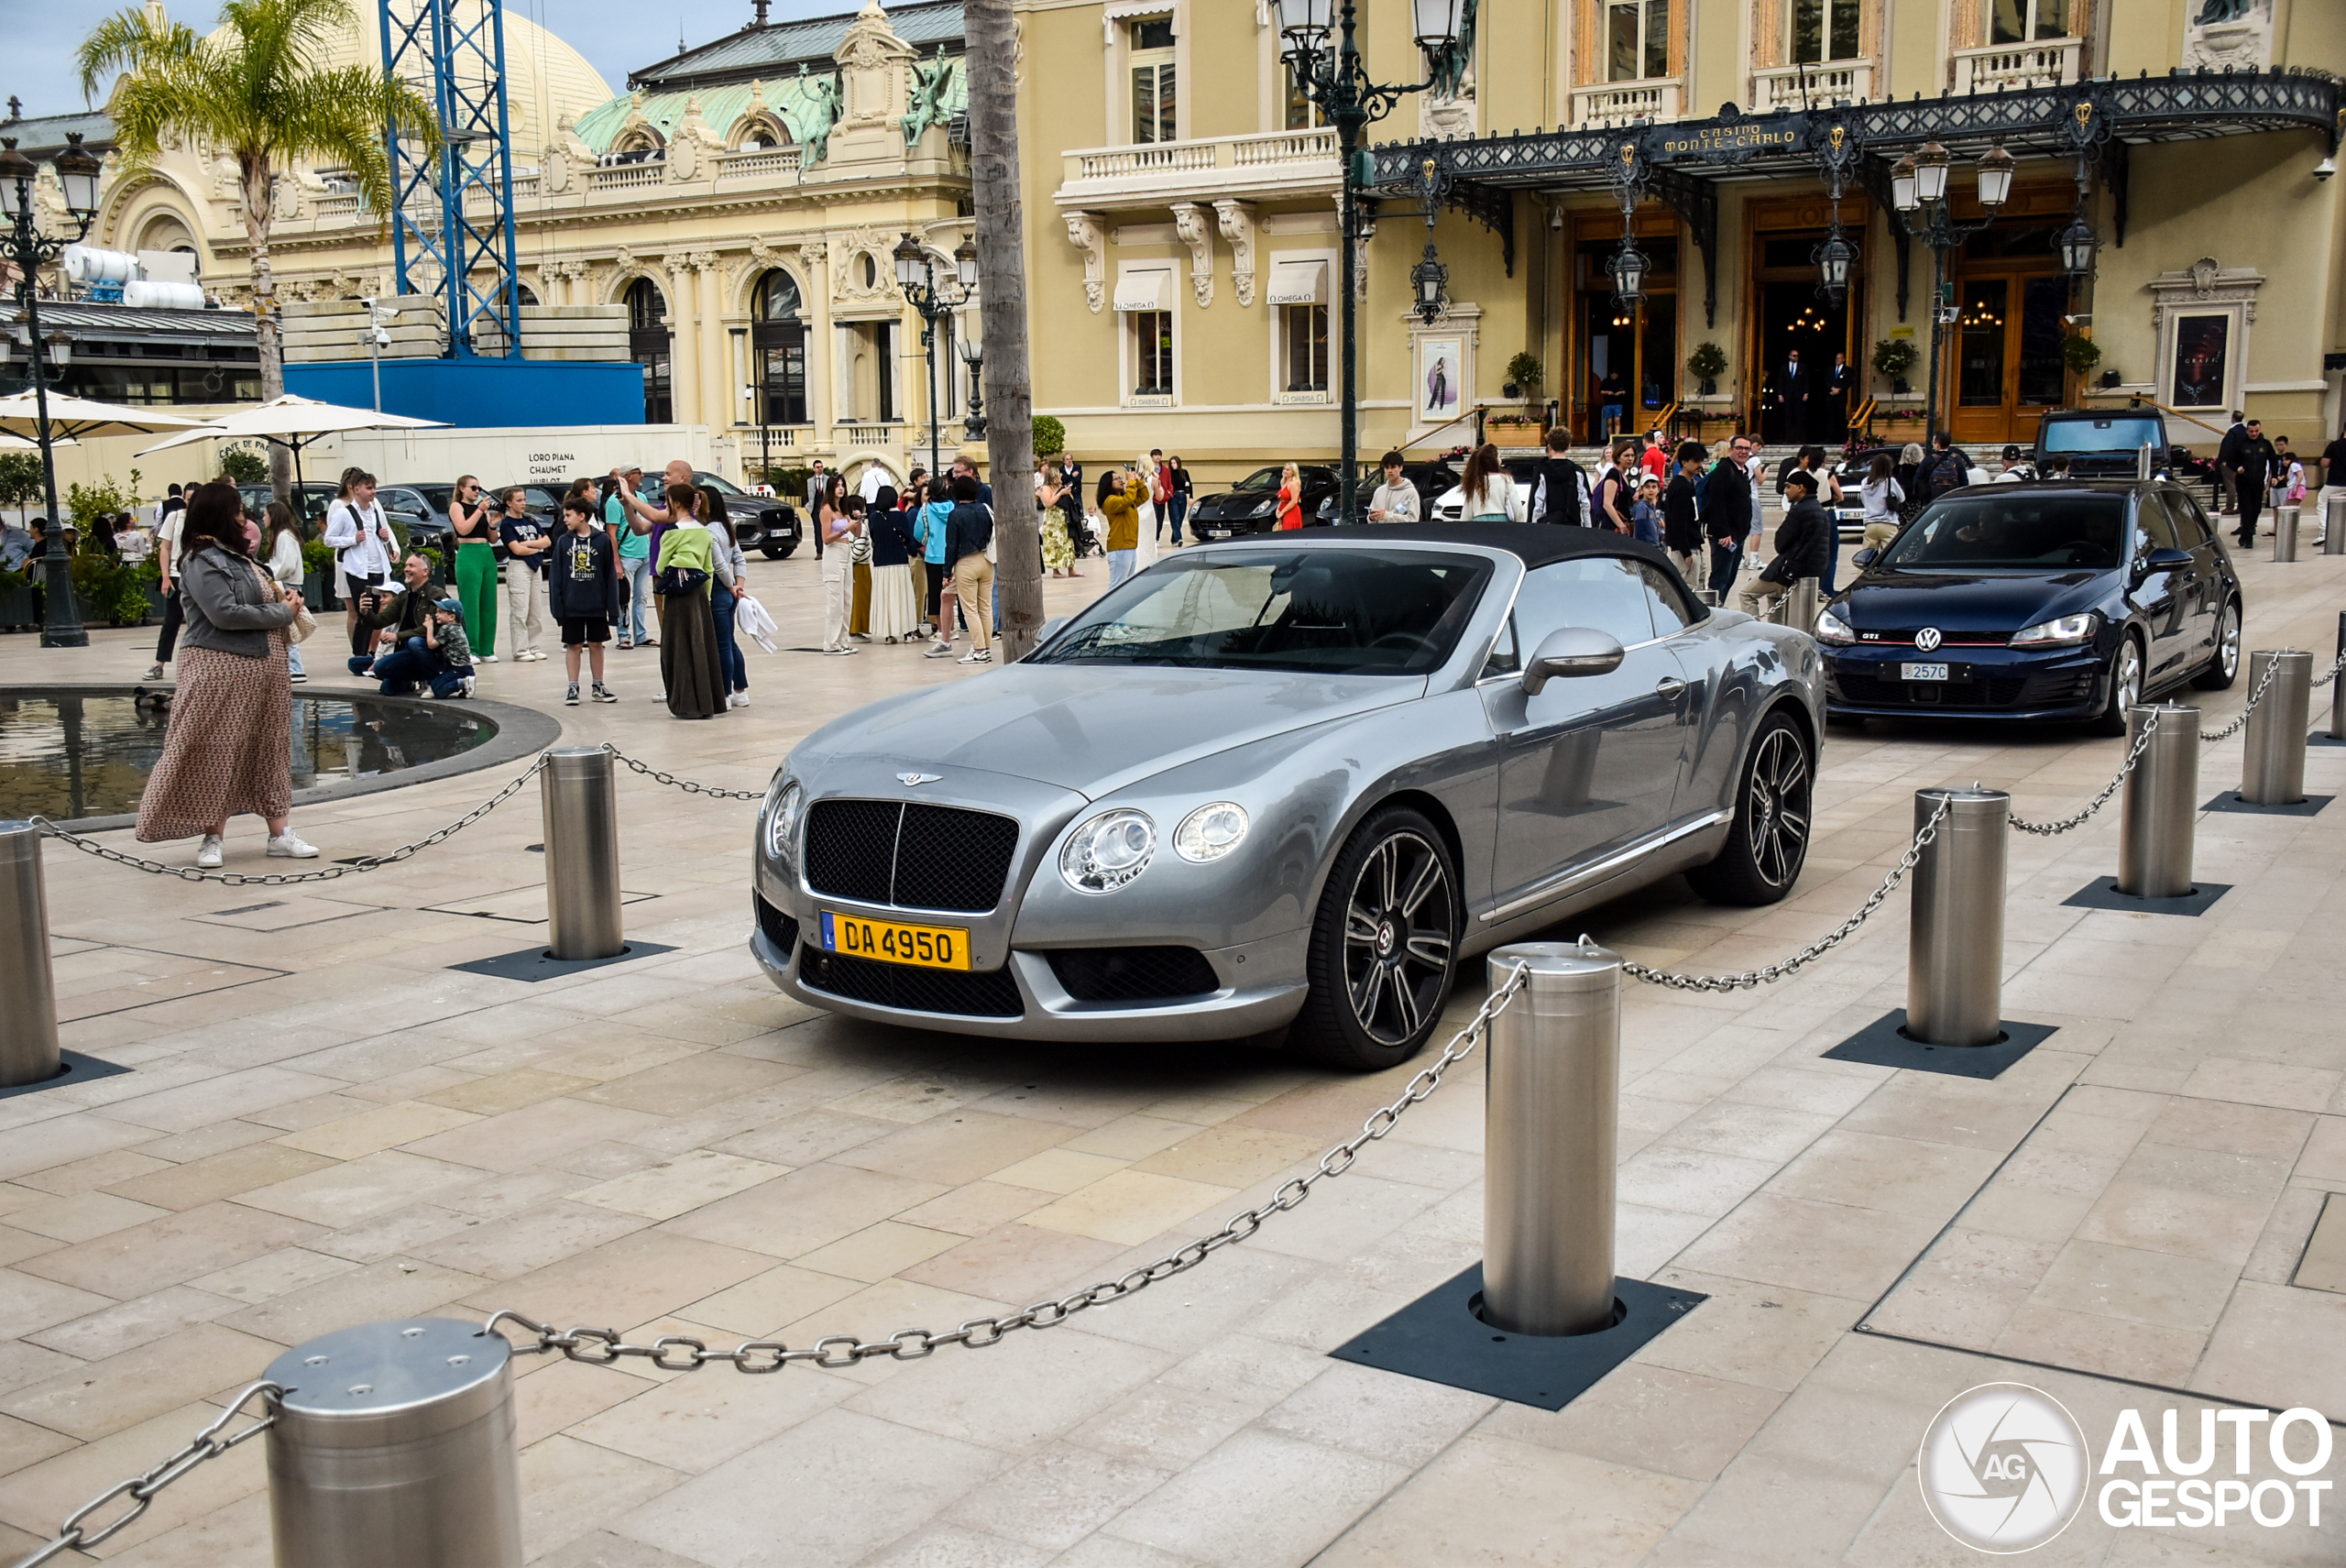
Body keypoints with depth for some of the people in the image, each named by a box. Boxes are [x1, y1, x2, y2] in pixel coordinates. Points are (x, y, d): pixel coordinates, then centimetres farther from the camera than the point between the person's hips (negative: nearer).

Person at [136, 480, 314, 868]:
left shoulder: (239, 557, 16)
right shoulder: (203, 562, -12)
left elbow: (263, 596, 26)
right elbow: (225, 613, -22)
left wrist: (284, 600, 3)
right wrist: (281, 613, -12)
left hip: (263, 667, 9)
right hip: (222, 669, -9)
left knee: (270, 750, 10)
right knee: (216, 753, -2)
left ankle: (281, 833, 14)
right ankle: (213, 839, 5)